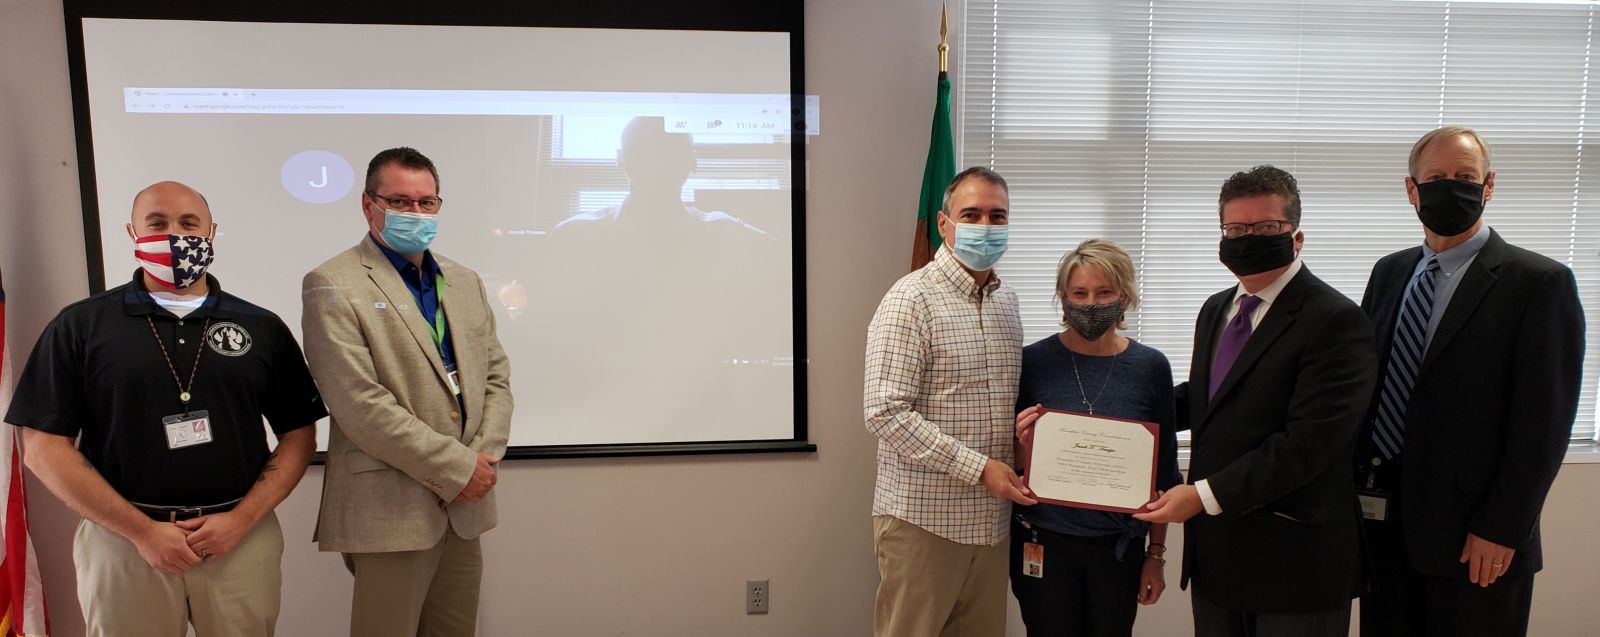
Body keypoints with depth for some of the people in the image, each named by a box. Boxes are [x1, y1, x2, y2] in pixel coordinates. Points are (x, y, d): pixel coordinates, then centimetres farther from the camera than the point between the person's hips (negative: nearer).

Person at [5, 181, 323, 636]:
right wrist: (142, 531, -9)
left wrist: (241, 520, -8)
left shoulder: (261, 327, 4)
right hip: (122, 540, 0)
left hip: (242, 539, 1)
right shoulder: (80, 326, 2)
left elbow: (299, 436, 4)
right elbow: (44, 447, -1)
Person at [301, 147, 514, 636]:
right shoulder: (333, 285, -7)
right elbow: (361, 405, -16)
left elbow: (496, 376, 12)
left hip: (465, 507, 6)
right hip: (390, 510, -6)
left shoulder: (465, 282, 13)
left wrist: (484, 456, -4)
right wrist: (456, 467, -15)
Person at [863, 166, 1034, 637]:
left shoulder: (1007, 301, 12)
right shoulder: (912, 299, -12)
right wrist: (979, 468, -19)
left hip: (990, 519, 7)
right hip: (923, 519, -7)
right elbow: (886, 412, -20)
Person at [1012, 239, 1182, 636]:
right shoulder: (1033, 362, -6)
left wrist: (1156, 555, 6)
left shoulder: (1151, 368, -3)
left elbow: (1162, 473, 5)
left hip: (1118, 547, 1)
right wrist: (1026, 446, -20)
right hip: (1044, 544, -1)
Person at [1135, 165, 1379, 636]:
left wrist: (1206, 495, -22)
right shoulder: (1215, 310, 11)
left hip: (1294, 560, -6)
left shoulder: (1337, 321, -14)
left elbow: (1309, 443, -22)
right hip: (1214, 549, 7)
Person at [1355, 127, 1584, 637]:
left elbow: (1542, 421, -11)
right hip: (1382, 521, 5)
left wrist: (1502, 529, -13)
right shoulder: (1388, 273, 9)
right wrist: (1353, 485, 4)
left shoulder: (1540, 282, -7)